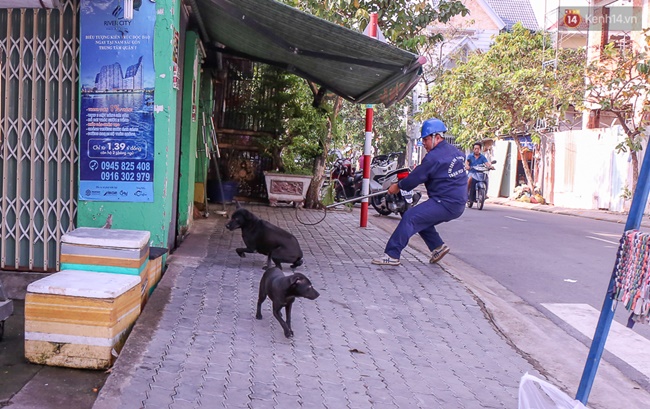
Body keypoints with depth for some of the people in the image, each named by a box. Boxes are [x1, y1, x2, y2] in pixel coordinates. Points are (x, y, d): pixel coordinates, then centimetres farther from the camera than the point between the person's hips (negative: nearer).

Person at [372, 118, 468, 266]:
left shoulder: (434, 157, -15)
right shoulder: (456, 152, 12)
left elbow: (416, 177, -9)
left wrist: (398, 186, 7)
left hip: (445, 203, -10)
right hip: (458, 204, 10)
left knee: (410, 217, -14)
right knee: (421, 218, 22)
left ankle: (391, 255, -17)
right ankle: (438, 246, 18)